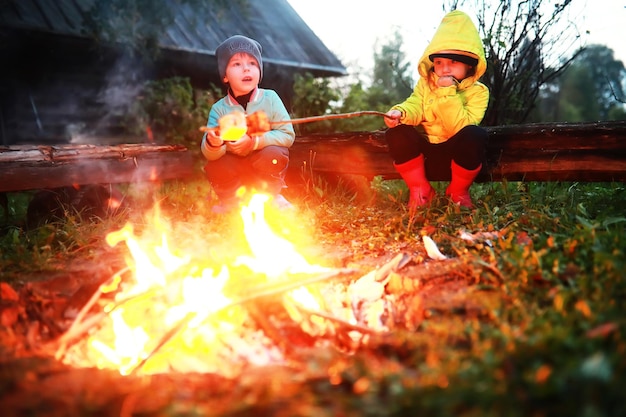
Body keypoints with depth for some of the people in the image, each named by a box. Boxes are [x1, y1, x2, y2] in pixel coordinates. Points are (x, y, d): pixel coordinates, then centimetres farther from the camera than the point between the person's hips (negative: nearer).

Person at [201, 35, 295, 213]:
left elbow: (288, 135, -18)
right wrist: (213, 144, -44)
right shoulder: (219, 108, -11)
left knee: (273, 154, -30)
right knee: (214, 166, -26)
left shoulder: (270, 98, -12)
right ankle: (229, 200, 6)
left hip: (265, 165, -1)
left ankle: (273, 195, -1)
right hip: (236, 169, 1)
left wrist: (254, 142, -31)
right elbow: (208, 153, -18)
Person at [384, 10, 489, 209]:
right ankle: (420, 190, -6)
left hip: (456, 157, -2)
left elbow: (460, 127, -23)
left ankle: (458, 191, -7)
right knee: (396, 131, -26)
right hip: (425, 154, 2)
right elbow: (414, 106, -11)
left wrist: (447, 93, -28)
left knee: (475, 134, -34)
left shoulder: (477, 91, -8)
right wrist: (400, 113, -35)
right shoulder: (426, 83, 4)